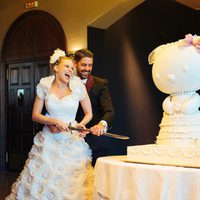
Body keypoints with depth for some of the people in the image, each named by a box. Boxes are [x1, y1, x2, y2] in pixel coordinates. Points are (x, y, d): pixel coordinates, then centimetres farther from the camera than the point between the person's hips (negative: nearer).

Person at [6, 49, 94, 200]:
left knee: (72, 183, -1)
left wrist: (80, 125, -11)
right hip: (49, 140, 0)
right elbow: (35, 115, 2)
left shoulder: (78, 86, -1)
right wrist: (55, 121, -13)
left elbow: (89, 114, 7)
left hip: (73, 141, 0)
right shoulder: (45, 86, 0)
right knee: (43, 180, 0)